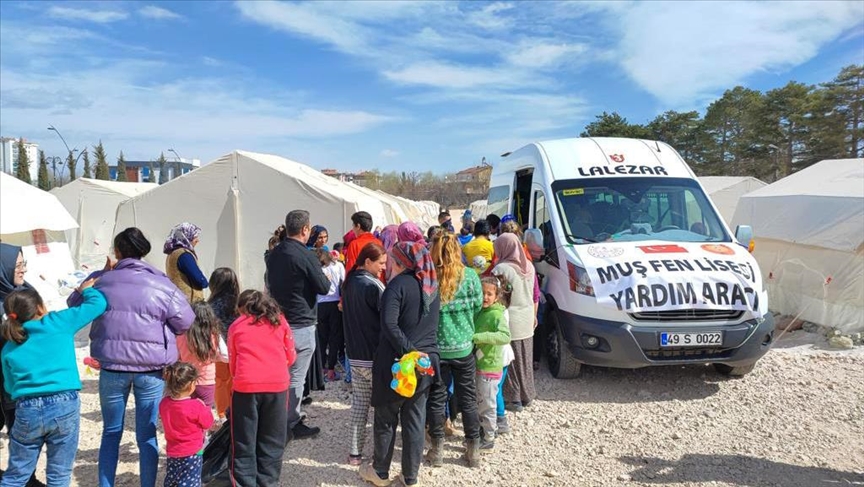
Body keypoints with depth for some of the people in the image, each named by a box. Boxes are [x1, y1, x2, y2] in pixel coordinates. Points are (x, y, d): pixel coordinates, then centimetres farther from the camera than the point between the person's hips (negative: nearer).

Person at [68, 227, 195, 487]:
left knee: (111, 432, 18)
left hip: (112, 366, 2)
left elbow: (74, 304, 18)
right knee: (147, 435, 10)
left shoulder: (101, 280, -1)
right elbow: (186, 322, -4)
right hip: (151, 369, -1)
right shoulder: (161, 284, -7)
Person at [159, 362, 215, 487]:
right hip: (192, 453, -6)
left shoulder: (164, 403, -6)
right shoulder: (196, 406, -23)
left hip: (172, 452, 6)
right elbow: (208, 423, -9)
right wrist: (205, 407, 5)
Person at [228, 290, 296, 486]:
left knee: (244, 441, 11)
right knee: (271, 440, 12)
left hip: (246, 385, 0)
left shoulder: (236, 326, 13)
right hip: (277, 385, 1)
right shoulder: (279, 320, 13)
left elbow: (233, 364, 17)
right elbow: (291, 357, 15)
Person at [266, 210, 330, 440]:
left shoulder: (274, 254, 7)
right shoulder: (306, 256, -17)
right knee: (296, 378, 2)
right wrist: (322, 272, 7)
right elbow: (324, 288, -13)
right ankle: (291, 425, 11)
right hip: (301, 325, -8)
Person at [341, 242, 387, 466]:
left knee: (359, 401, 13)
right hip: (375, 355, -7)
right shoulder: (373, 285, -18)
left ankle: (355, 452, 16)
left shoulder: (349, 282, 7)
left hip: (354, 353, 7)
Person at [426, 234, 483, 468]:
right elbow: (477, 306, -1)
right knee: (468, 398, 14)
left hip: (435, 347, -1)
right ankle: (473, 449, 23)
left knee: (436, 398, 13)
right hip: (464, 347, 1)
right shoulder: (470, 277, -9)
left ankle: (437, 449, 21)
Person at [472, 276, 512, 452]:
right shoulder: (479, 312, 6)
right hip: (478, 365, 8)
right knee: (480, 403, 20)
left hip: (490, 367, -8)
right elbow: (471, 331, 21)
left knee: (487, 404, 5)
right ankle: (492, 429, 39)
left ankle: (489, 440, 21)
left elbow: (505, 337, -33)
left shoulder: (497, 315, -17)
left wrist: (477, 337, -35)